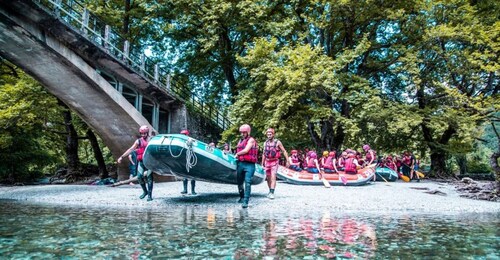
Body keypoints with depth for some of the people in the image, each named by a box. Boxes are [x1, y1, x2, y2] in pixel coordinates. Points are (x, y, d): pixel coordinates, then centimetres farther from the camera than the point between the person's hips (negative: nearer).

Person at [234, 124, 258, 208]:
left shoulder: (251, 140, -3)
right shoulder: (240, 141, 18)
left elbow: (246, 150, -12)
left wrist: (237, 154, 1)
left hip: (249, 164, -7)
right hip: (240, 163, 7)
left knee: (247, 182, -15)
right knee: (239, 182, 15)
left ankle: (245, 201, -18)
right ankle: (242, 197, 37)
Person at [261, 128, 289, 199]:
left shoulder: (278, 142, -8)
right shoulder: (265, 143, 5)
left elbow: (284, 151, -4)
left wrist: (287, 161, -9)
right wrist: (262, 164, 13)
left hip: (275, 162, -5)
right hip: (267, 162, 5)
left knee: (273, 177, -16)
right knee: (268, 178, 11)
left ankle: (272, 193, -19)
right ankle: (270, 191, 28)